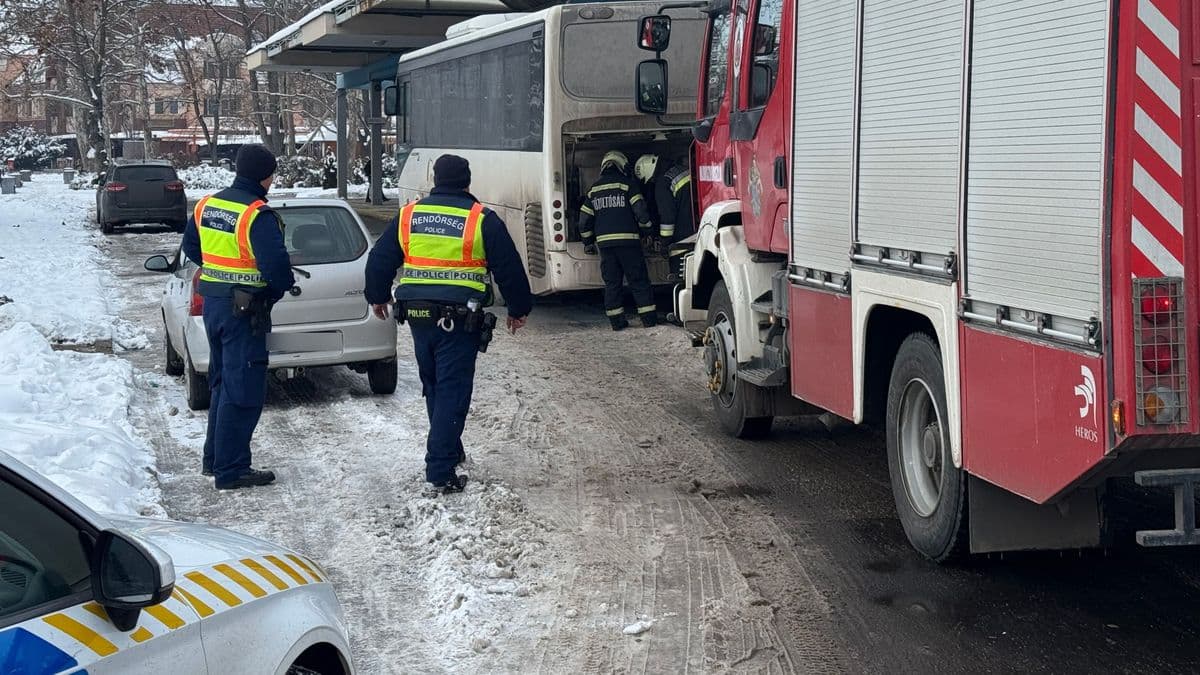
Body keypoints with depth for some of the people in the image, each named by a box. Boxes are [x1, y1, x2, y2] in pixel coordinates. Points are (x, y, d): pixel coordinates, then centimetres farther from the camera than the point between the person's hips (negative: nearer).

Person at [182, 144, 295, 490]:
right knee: (243, 391, -2)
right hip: (244, 309, -9)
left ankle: (214, 459, 29)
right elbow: (276, 264, -24)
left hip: (213, 302, 9)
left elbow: (191, 247, 19)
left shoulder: (206, 205, 7)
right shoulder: (257, 214, -19)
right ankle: (231, 471, 2)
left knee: (223, 383, 21)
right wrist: (281, 287, -3)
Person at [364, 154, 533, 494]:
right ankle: (441, 471, -6)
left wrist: (378, 296, 29)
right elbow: (509, 269, -1)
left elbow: (379, 260, 12)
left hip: (419, 316, 4)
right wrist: (519, 308, 13)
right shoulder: (482, 220, -5)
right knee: (453, 392, -2)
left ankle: (449, 450, 33)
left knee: (434, 387, 21)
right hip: (459, 319, -4)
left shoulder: (408, 215, 6)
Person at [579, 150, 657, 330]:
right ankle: (649, 317, 3)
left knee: (611, 282, 8)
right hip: (628, 240, -4)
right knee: (638, 280, 3)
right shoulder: (626, 185, -2)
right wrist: (646, 231, 9)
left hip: (604, 241, 4)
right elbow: (641, 211, -7)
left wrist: (588, 243, 23)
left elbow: (584, 219, 13)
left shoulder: (594, 189, 12)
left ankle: (617, 320, 6)